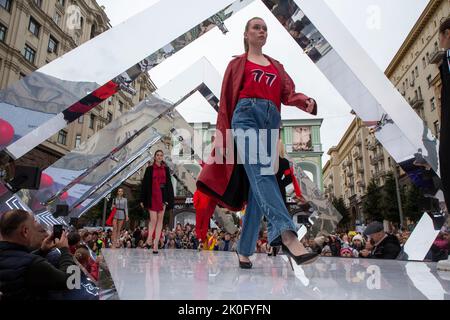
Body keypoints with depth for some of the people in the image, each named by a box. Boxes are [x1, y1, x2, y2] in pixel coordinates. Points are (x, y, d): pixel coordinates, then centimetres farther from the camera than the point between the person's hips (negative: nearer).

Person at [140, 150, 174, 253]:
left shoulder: (166, 169, 10)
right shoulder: (149, 169, 4)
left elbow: (169, 184, 7)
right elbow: (145, 184, 3)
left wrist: (168, 199, -1)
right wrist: (142, 199, 0)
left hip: (162, 196, 2)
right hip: (152, 196, -2)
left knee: (160, 220, 2)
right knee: (153, 220, -8)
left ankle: (156, 244, 7)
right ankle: (149, 240, 13)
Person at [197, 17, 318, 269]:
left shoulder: (276, 66, 29)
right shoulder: (237, 64, 20)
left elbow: (288, 93, 12)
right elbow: (226, 101, 13)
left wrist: (306, 101, -11)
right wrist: (223, 137, 3)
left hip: (271, 120, 4)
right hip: (246, 115, -3)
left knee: (257, 188, -4)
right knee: (260, 172, -27)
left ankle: (245, 250, 2)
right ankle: (287, 235, -44)